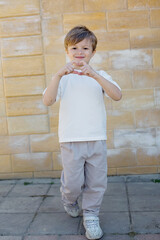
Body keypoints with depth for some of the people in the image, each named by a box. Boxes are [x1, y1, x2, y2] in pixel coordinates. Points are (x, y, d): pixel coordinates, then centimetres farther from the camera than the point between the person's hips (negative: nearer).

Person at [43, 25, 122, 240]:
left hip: (97, 139, 2)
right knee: (73, 182, 2)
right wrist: (58, 75, -22)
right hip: (71, 140, -1)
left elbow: (117, 95, -11)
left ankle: (91, 215, 26)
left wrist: (95, 75, -22)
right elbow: (48, 101, -11)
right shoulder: (63, 77, 4)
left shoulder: (100, 76, 7)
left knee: (97, 182, 6)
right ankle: (69, 200, 36)